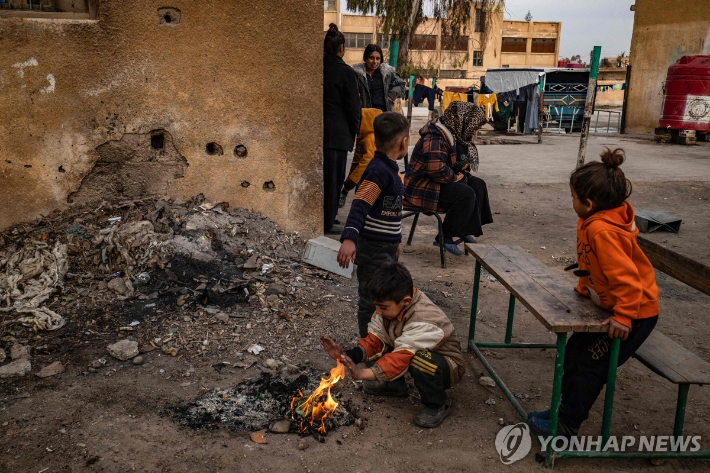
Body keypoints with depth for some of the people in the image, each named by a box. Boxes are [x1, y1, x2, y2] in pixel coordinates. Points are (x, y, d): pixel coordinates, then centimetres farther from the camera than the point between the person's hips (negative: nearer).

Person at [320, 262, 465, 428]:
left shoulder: (425, 320, -36)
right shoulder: (391, 306, -12)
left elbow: (402, 358, -42)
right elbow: (375, 339, -11)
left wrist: (362, 374, -51)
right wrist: (347, 356, -28)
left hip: (447, 366, -7)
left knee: (420, 360, -39)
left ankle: (438, 404, -10)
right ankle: (394, 384, 12)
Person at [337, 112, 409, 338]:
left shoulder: (390, 168, 11)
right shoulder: (378, 171, -20)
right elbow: (359, 206, -30)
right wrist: (349, 239, -43)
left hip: (387, 248, 10)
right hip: (373, 251, -10)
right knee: (371, 302, 3)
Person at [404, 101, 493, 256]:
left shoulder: (454, 134, 10)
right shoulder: (435, 138, -24)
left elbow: (454, 163, 24)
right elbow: (437, 169, -33)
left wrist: (463, 167, 1)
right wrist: (455, 177, -16)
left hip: (440, 181, 11)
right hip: (422, 186, -11)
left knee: (478, 184, 5)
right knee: (466, 194, -26)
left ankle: (467, 230, 6)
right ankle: (445, 238, -17)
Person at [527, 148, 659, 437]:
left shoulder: (603, 231, -32)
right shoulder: (593, 222, -2)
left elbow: (627, 278, -33)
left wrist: (624, 317, -28)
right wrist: (584, 289, 15)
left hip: (635, 313, -10)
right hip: (609, 304, 10)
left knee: (591, 366, -1)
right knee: (575, 351, 13)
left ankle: (566, 425, 11)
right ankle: (564, 409, 27)